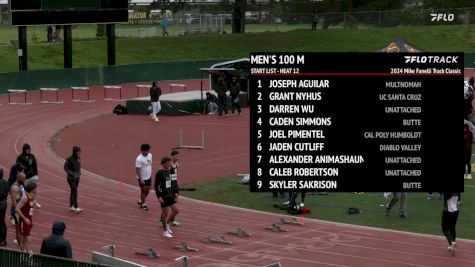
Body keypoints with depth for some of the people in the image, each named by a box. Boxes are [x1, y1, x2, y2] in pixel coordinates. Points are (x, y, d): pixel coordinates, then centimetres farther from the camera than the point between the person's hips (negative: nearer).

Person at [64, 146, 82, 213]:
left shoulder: (78, 158, 5)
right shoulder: (70, 159, -16)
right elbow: (65, 168, -13)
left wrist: (79, 174, 5)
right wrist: (72, 174, -20)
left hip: (77, 178, 7)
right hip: (71, 178, -7)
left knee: (73, 192, 14)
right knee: (74, 192, -13)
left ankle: (71, 206, 22)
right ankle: (76, 208, -18)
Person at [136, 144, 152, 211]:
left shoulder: (150, 155, 1)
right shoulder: (139, 159, -23)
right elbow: (137, 170, -22)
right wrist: (141, 179, -25)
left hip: (148, 177, 7)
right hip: (142, 178, -7)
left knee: (148, 190, 15)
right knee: (143, 190, 5)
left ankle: (140, 201, 35)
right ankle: (143, 204, 19)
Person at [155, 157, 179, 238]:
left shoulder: (168, 171, 8)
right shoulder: (159, 173, -16)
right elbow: (156, 186, -16)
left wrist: (173, 193, 18)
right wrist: (159, 197, -21)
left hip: (169, 194, 8)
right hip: (163, 196, -8)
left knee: (175, 210, 8)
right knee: (166, 213, -2)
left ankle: (167, 223, 28)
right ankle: (165, 231, 9)